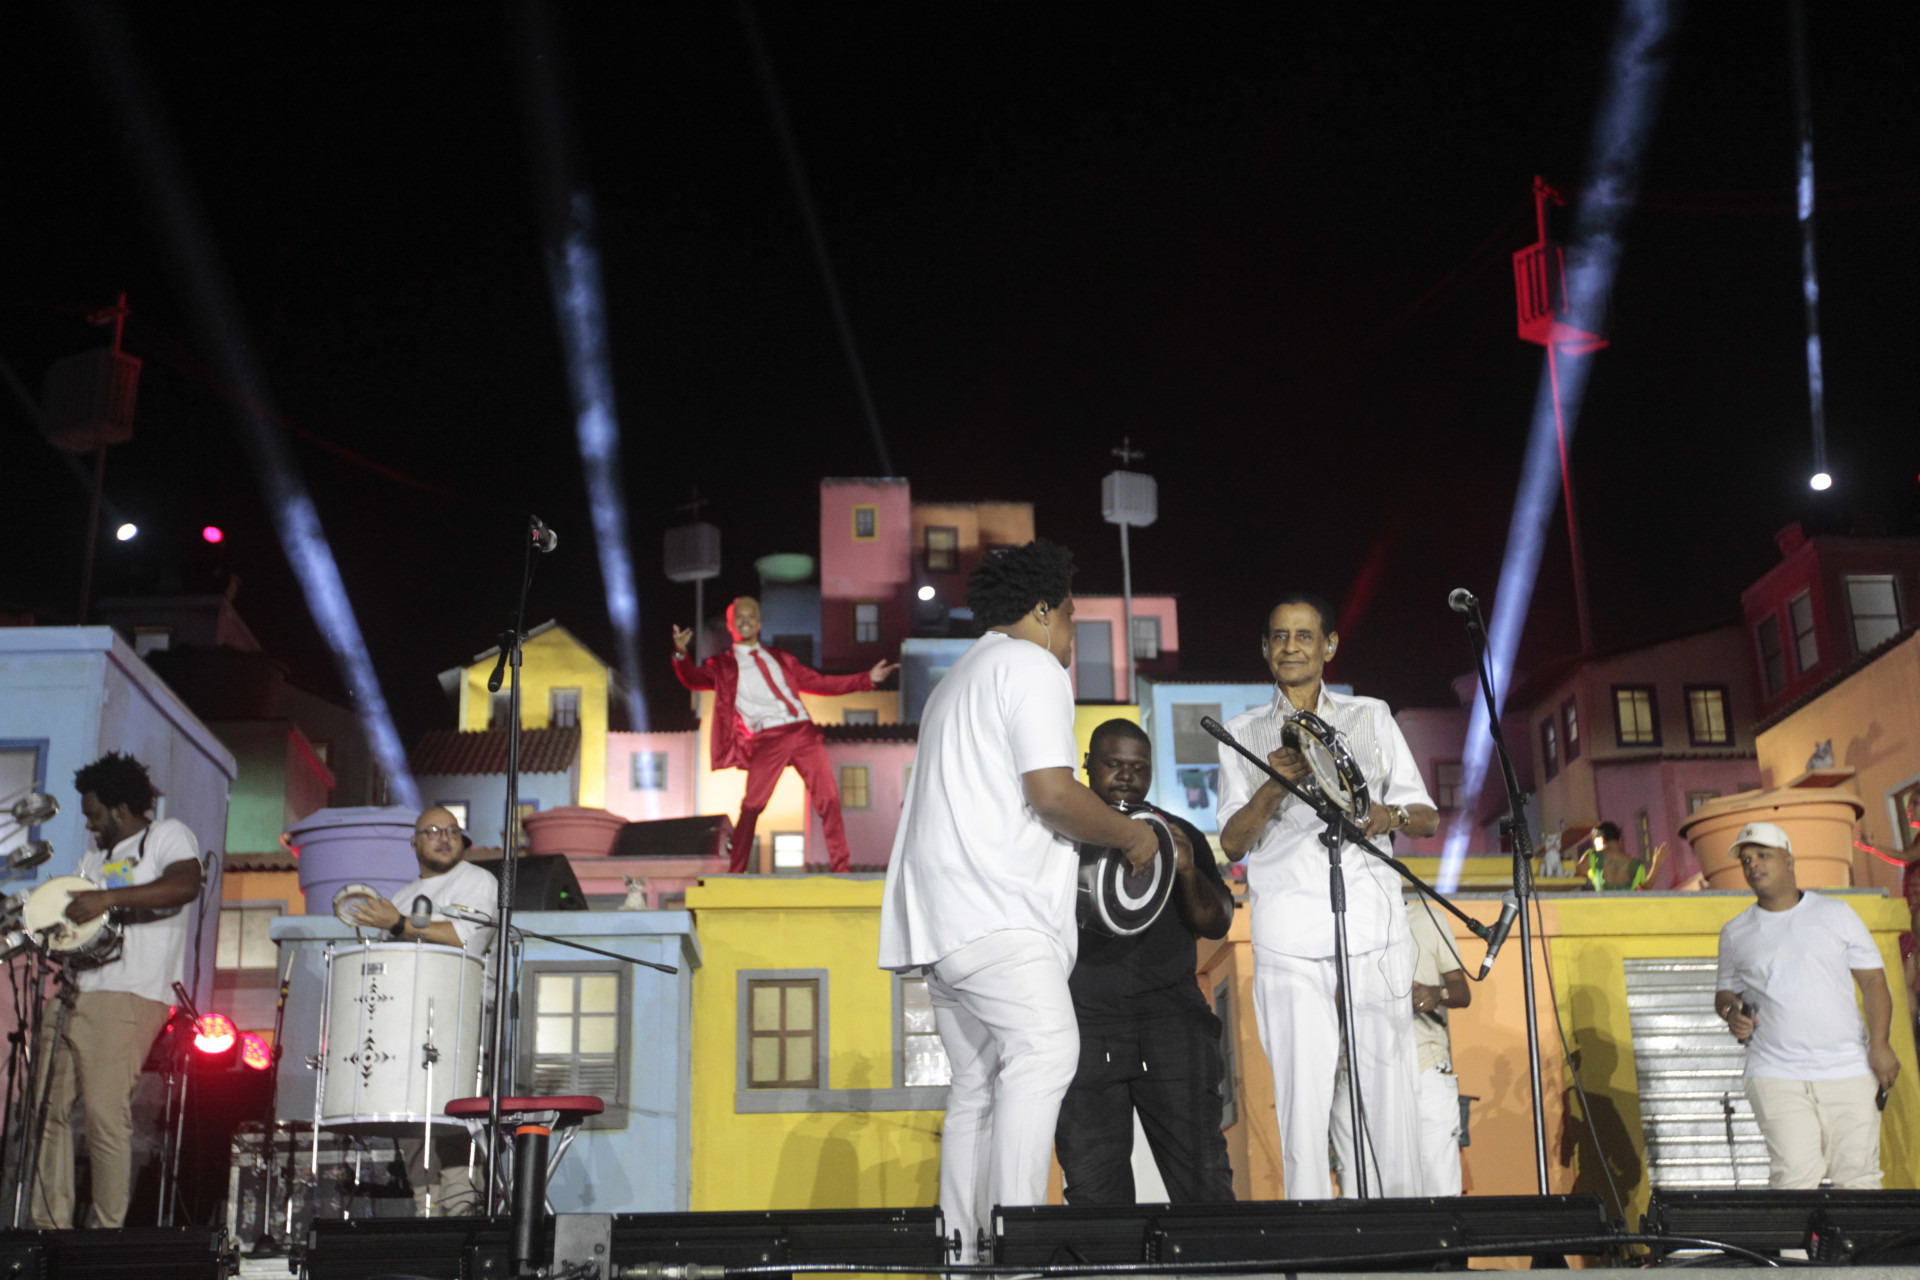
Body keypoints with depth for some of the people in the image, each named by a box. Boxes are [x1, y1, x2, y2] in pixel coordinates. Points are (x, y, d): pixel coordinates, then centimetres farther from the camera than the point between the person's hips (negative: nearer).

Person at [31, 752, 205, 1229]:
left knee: (106, 1114, -12)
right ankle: (51, 1225, 10)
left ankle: (108, 1230, -5)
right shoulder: (94, 857, 27)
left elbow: (185, 886, -17)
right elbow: (73, 914, 29)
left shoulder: (167, 835, 2)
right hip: (75, 991, 8)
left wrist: (108, 899, -21)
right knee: (48, 1107, 4)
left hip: (129, 996, -8)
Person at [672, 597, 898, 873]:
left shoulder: (780, 658, 24)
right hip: (766, 738, -3)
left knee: (828, 798, -4)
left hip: (803, 731, 3)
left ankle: (842, 867, 4)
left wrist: (867, 679, 18)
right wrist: (681, 653, -24)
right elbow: (694, 679, -3)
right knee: (752, 805, -9)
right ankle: (735, 872, 3)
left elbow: (817, 682, 24)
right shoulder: (723, 665, 14)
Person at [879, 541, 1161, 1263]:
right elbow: (1051, 791, -13)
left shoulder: (958, 680, 31)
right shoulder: (1031, 667, -1)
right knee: (1045, 1048, -20)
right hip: (993, 911, -10)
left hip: (940, 915, 10)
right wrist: (1132, 835, 1)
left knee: (977, 1085, 6)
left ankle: (963, 1251, 3)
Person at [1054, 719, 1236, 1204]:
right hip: (1083, 1023, -1)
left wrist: (1189, 873, -10)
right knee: (1093, 1189, -3)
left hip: (1170, 1015, 1)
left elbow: (1218, 924, 9)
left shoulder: (1178, 836, 15)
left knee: (1203, 1175, -5)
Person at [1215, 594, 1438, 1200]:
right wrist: (1273, 787, -14)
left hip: (1373, 922, 1)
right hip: (1289, 934, 0)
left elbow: (1427, 817, 13)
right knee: (1303, 1093, -6)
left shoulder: (1371, 717, 14)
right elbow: (1232, 842, 5)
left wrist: (1391, 815, -10)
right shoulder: (1244, 734, 13)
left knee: (1388, 1087, -2)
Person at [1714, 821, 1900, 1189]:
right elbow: (1725, 990, 21)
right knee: (1794, 1177, -13)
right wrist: (1731, 1010, -3)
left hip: (1849, 1070, 0)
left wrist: (1879, 1043, -6)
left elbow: (1873, 980, 7)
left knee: (1858, 1175, -3)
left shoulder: (1835, 913, 9)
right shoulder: (1735, 932, 13)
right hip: (1777, 1075, 0)